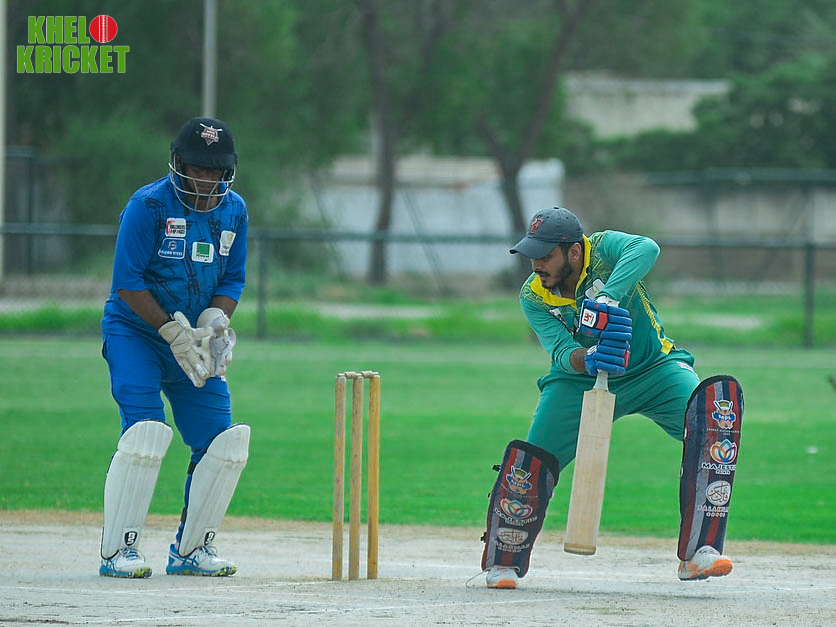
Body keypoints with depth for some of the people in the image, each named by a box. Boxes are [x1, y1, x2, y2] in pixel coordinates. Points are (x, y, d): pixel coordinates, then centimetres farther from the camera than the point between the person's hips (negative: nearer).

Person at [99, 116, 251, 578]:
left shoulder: (233, 210, 3)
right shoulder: (148, 205, -15)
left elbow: (233, 279, 8)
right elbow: (128, 283, -16)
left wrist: (214, 322, -12)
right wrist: (174, 332, -21)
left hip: (193, 343, 6)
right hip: (135, 333, -6)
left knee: (224, 441, -2)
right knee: (146, 431, -21)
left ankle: (191, 549, 12)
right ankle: (118, 552, -15)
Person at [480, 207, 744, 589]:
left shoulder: (604, 250, -19)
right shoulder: (533, 296, -10)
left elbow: (646, 249, -43)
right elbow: (560, 352, -23)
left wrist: (609, 297, -56)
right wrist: (587, 358, -46)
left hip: (653, 369, -2)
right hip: (579, 383, 2)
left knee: (716, 402, -30)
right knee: (531, 460, -15)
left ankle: (698, 551, -31)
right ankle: (504, 563, 15)